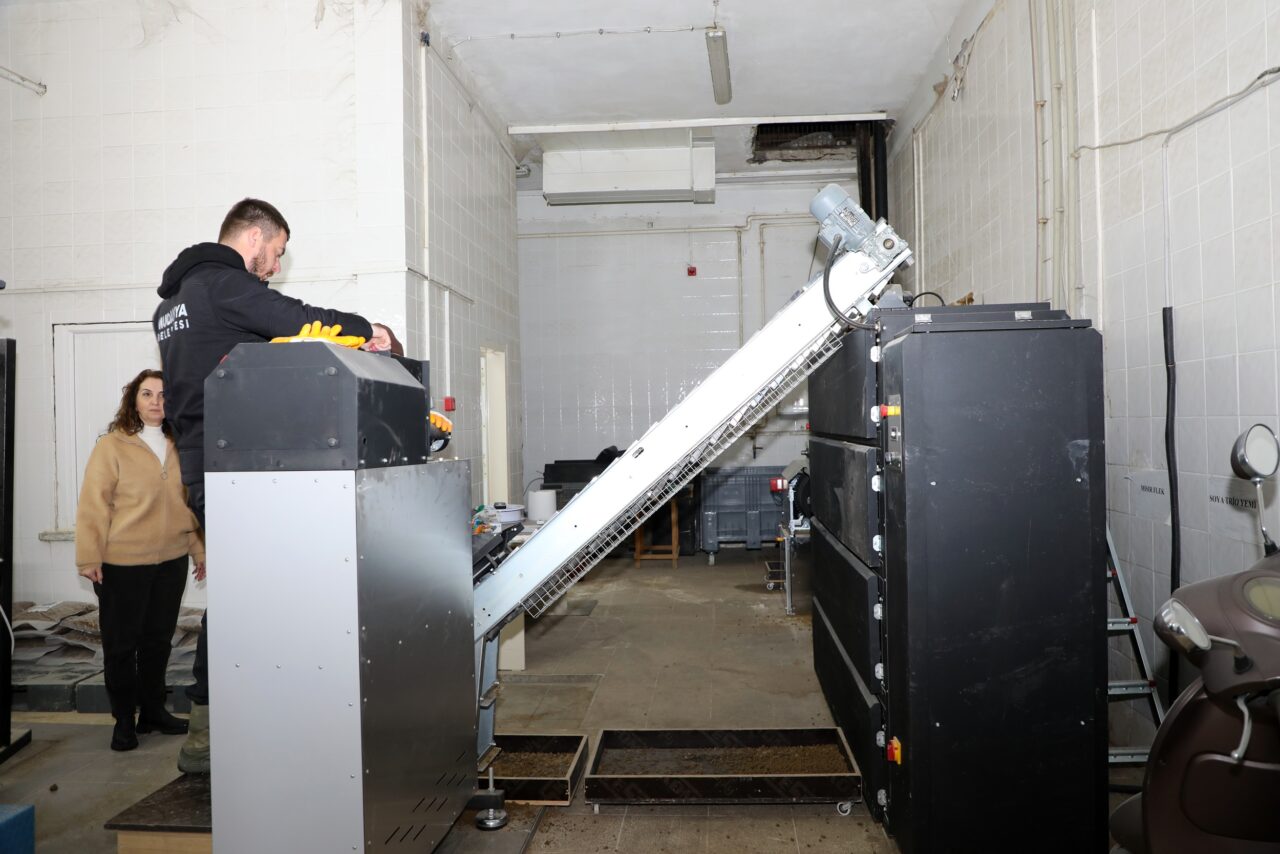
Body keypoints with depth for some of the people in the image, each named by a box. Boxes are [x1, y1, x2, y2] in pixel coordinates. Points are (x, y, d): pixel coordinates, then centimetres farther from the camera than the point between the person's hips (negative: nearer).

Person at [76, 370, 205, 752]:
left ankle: (153, 711, 28)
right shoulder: (111, 446, -8)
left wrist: (198, 549, 12)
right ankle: (124, 720, 20)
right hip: (121, 565, -4)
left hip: (171, 562, 5)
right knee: (121, 644, 7)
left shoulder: (179, 448, 6)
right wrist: (89, 557, -12)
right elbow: (94, 504, -9)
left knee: (159, 640, 14)